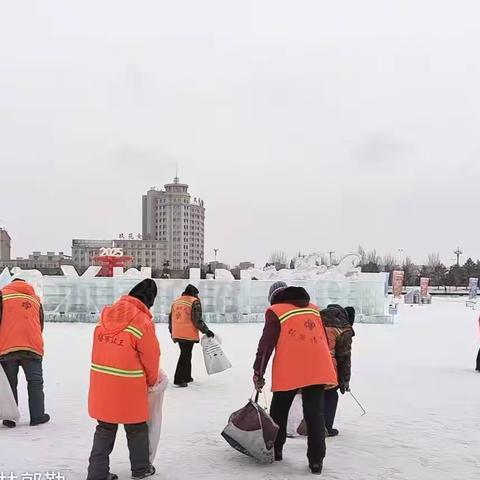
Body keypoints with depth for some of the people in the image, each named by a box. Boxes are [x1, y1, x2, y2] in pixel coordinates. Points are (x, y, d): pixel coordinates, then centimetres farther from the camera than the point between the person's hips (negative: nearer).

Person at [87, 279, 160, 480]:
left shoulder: (106, 315, 1)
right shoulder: (143, 322, -16)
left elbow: (103, 350, 8)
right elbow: (151, 359, -8)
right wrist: (151, 381, 11)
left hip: (101, 384, 5)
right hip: (129, 388, -5)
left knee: (105, 429, 17)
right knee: (137, 429, 15)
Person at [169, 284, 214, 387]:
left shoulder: (176, 301, 15)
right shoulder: (194, 302, -7)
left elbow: (171, 318, 19)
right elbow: (197, 320, -13)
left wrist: (172, 332, 29)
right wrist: (206, 331, -7)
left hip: (177, 334, 7)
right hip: (189, 334, -7)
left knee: (186, 354, 19)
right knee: (185, 356, -1)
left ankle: (187, 377, 26)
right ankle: (178, 379, -3)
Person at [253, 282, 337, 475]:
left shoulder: (276, 312, 2)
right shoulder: (314, 309, 18)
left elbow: (266, 345, -3)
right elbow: (324, 340, 23)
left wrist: (258, 373, 3)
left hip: (289, 371, -4)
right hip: (318, 370, 4)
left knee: (279, 411, 15)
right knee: (315, 414, 6)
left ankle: (275, 450, 25)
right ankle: (316, 459, 2)